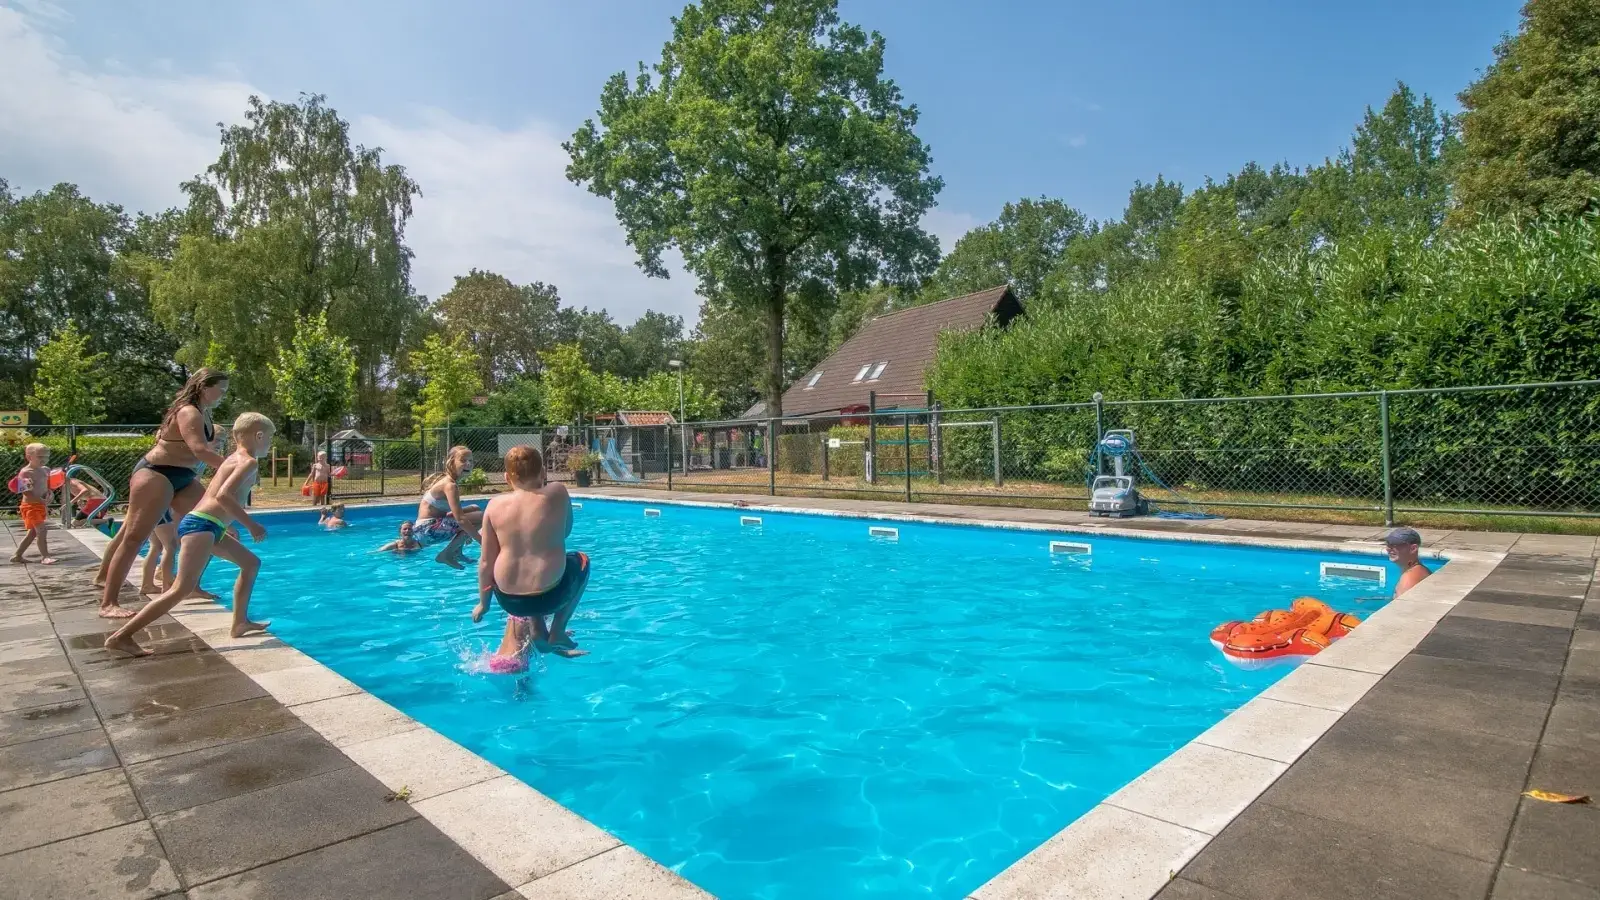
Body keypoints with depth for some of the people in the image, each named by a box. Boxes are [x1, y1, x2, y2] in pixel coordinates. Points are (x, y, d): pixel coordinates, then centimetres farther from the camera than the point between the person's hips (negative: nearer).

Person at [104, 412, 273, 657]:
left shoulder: (234, 458, 20)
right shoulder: (249, 462, -9)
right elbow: (223, 496, -22)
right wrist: (251, 525, -17)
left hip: (207, 526, 11)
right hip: (201, 525, -11)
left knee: (251, 562, 20)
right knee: (183, 588, -16)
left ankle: (240, 623, 22)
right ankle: (121, 637, -18)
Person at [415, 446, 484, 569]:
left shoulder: (446, 479, 12)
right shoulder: (450, 485, -17)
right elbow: (460, 519, -25)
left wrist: (466, 533, 21)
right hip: (427, 530, -10)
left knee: (475, 509, 20)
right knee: (480, 517, -19)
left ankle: (456, 552, 18)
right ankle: (447, 554, -9)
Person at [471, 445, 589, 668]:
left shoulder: (495, 505, -3)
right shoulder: (557, 493, -9)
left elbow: (486, 562, 1)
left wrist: (483, 603, 16)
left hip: (508, 598, 4)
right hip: (548, 596, -4)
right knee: (581, 561, 29)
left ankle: (537, 630, 27)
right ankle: (557, 633, 23)